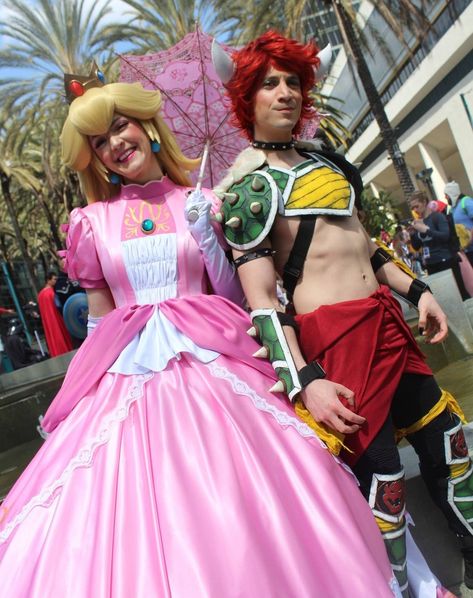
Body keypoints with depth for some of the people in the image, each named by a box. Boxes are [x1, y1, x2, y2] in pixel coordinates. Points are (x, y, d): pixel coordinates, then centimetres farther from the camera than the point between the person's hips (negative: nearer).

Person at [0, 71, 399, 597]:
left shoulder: (200, 203, 8)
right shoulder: (92, 221, 10)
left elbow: (235, 297, 7)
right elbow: (98, 318, 13)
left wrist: (206, 235, -5)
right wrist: (88, 381, 12)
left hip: (212, 365, -1)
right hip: (127, 374, 2)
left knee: (243, 521, -5)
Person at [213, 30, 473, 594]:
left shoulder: (320, 156, 16)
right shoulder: (245, 182, -6)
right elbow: (260, 300, -14)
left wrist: (416, 290, 19)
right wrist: (302, 382, -20)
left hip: (385, 319, 8)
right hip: (333, 334, -8)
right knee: (379, 473, -1)